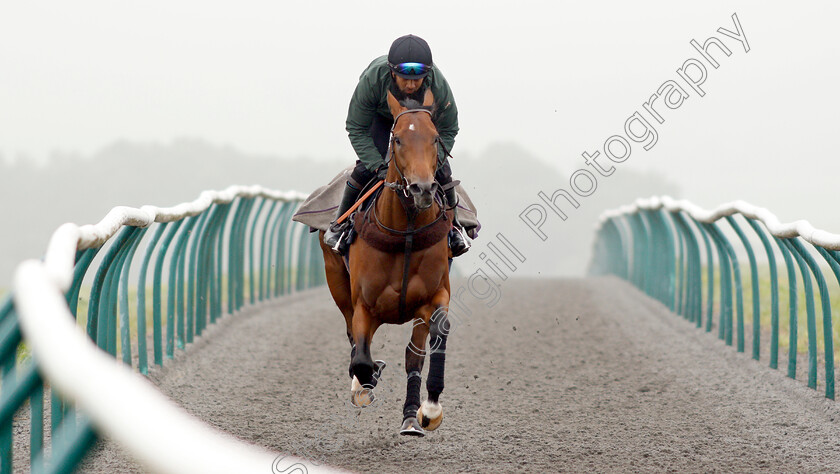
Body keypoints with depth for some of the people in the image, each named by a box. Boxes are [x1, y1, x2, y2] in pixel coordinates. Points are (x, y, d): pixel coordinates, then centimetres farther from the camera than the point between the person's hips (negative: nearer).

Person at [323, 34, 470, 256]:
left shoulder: (438, 85, -40)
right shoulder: (373, 79, -43)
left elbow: (448, 131, -22)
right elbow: (356, 129, -30)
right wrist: (378, 165, -39)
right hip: (379, 113, -1)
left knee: (440, 169, -9)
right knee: (366, 167, -16)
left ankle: (453, 227, 14)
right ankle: (340, 223, 6)